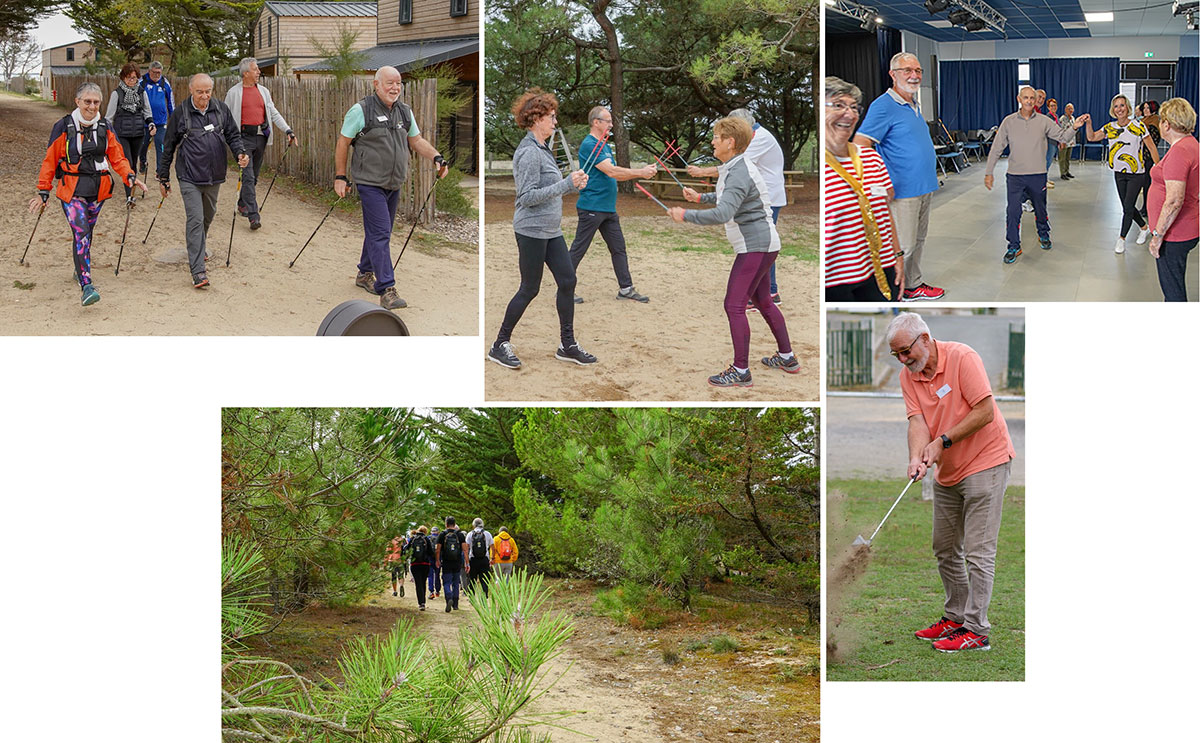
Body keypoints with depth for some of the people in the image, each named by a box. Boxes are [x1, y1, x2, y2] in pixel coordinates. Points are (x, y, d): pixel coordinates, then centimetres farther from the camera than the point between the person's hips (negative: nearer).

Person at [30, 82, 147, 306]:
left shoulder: (105, 128, 6)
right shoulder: (63, 127, -4)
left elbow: (117, 158, 10)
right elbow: (50, 161, 0)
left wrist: (130, 176, -9)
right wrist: (43, 192, -1)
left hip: (98, 189, 4)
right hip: (72, 189, -4)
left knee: (86, 232, 16)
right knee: (81, 234, -16)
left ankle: (80, 269, 41)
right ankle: (86, 286, -23)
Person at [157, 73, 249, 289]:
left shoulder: (221, 110, 2)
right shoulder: (180, 113, -6)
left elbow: (233, 135, 11)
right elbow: (168, 147, 1)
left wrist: (240, 153, -11)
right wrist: (163, 177, 4)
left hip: (214, 175, 4)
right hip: (189, 177, -4)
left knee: (208, 215, 21)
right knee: (195, 219, -13)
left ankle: (200, 246, 50)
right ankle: (198, 271, -16)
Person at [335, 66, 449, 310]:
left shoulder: (404, 112, 10)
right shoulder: (361, 110, -9)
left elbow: (416, 140, 17)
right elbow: (343, 143, -3)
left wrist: (436, 157, -1)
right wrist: (340, 177, -4)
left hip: (394, 185, 7)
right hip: (370, 183, -7)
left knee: (380, 232, 17)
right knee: (380, 234, -13)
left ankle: (365, 274, 35)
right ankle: (387, 290, -17)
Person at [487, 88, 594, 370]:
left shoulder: (542, 149, 13)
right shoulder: (529, 152, -17)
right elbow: (527, 197, -22)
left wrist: (573, 183, 11)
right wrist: (567, 184, -24)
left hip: (550, 230, 9)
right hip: (532, 230, -9)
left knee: (567, 281, 7)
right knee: (529, 289, -2)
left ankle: (568, 345, 14)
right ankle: (500, 345, 10)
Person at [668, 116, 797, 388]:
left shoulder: (739, 174, -22)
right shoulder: (733, 168, 12)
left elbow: (722, 214, -34)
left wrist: (685, 215, -26)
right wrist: (700, 197, 27)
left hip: (755, 247, -11)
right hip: (763, 244, 11)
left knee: (734, 305, -11)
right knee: (763, 302, 21)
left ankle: (741, 372, -9)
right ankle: (787, 358, 32)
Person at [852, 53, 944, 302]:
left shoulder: (915, 106, 14)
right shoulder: (883, 106, -14)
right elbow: (860, 146, -20)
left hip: (924, 187, 9)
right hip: (903, 190, -9)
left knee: (917, 241, 18)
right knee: (901, 245, -6)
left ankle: (913, 285, 29)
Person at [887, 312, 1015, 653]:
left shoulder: (962, 357, -18)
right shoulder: (908, 376, 1)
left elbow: (985, 411, -20)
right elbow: (917, 421, -8)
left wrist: (943, 441, -21)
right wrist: (916, 459, -27)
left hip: (985, 462, -8)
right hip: (947, 472, 8)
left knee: (978, 550, -9)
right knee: (945, 548, 14)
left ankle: (976, 630, -8)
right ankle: (956, 616, 27)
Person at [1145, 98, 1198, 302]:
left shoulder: (1179, 151, -22)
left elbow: (1174, 201, -27)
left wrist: (1158, 235, -20)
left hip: (1174, 235, -10)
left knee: (1173, 291, -2)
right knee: (1173, 287, 20)